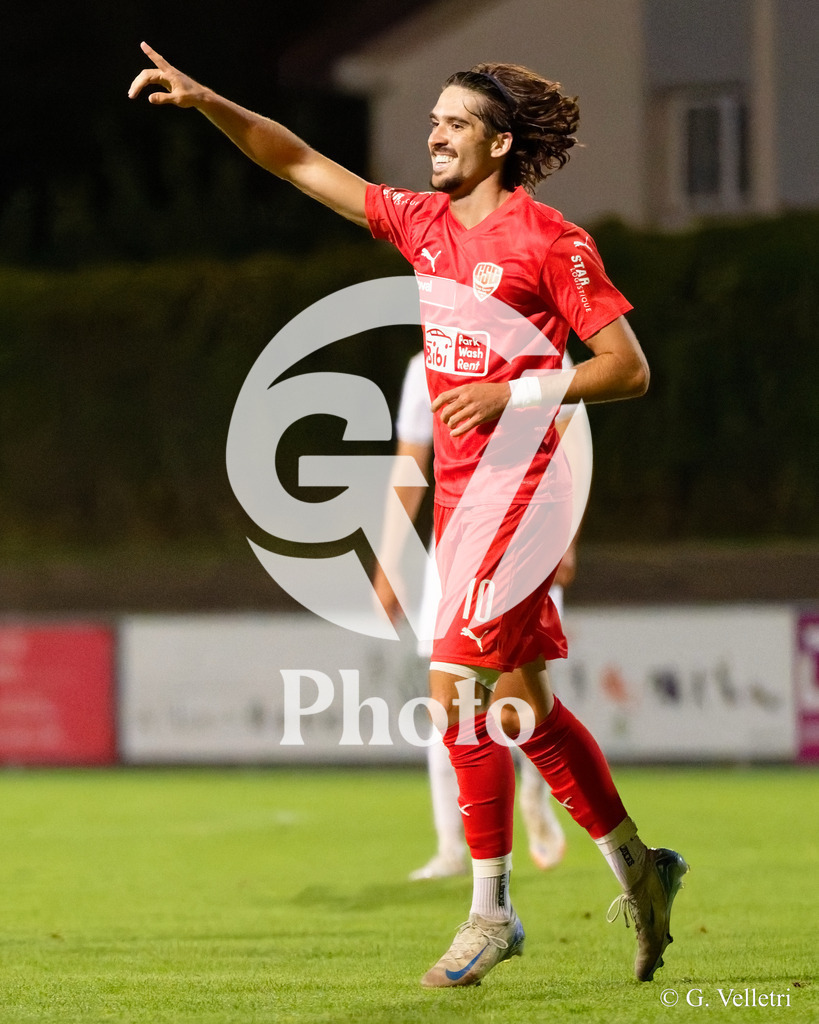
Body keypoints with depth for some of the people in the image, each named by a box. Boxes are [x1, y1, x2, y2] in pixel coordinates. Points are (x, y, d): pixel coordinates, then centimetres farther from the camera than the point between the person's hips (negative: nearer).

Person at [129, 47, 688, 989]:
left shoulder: (551, 241, -9)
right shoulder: (422, 221, 10)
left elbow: (628, 369, -9)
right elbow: (300, 164, 12)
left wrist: (514, 392, -18)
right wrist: (207, 102, 2)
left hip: (516, 479, -8)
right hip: (459, 484, 8)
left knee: (458, 684, -13)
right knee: (520, 699, 11)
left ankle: (490, 911, -6)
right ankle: (637, 868, 24)